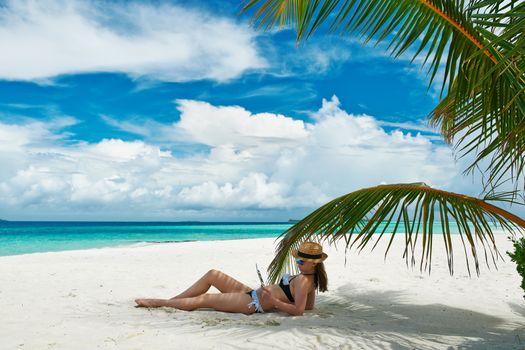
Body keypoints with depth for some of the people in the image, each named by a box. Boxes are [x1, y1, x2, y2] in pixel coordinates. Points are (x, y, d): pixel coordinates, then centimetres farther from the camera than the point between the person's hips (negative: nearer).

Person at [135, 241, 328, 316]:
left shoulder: (303, 281, -20)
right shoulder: (306, 277, 5)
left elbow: (298, 310, -29)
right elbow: (310, 305, 12)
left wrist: (273, 301, -26)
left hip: (253, 303, -10)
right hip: (252, 294, 10)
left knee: (203, 299, -3)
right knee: (212, 274, 6)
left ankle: (158, 303, 12)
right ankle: (169, 300, 14)